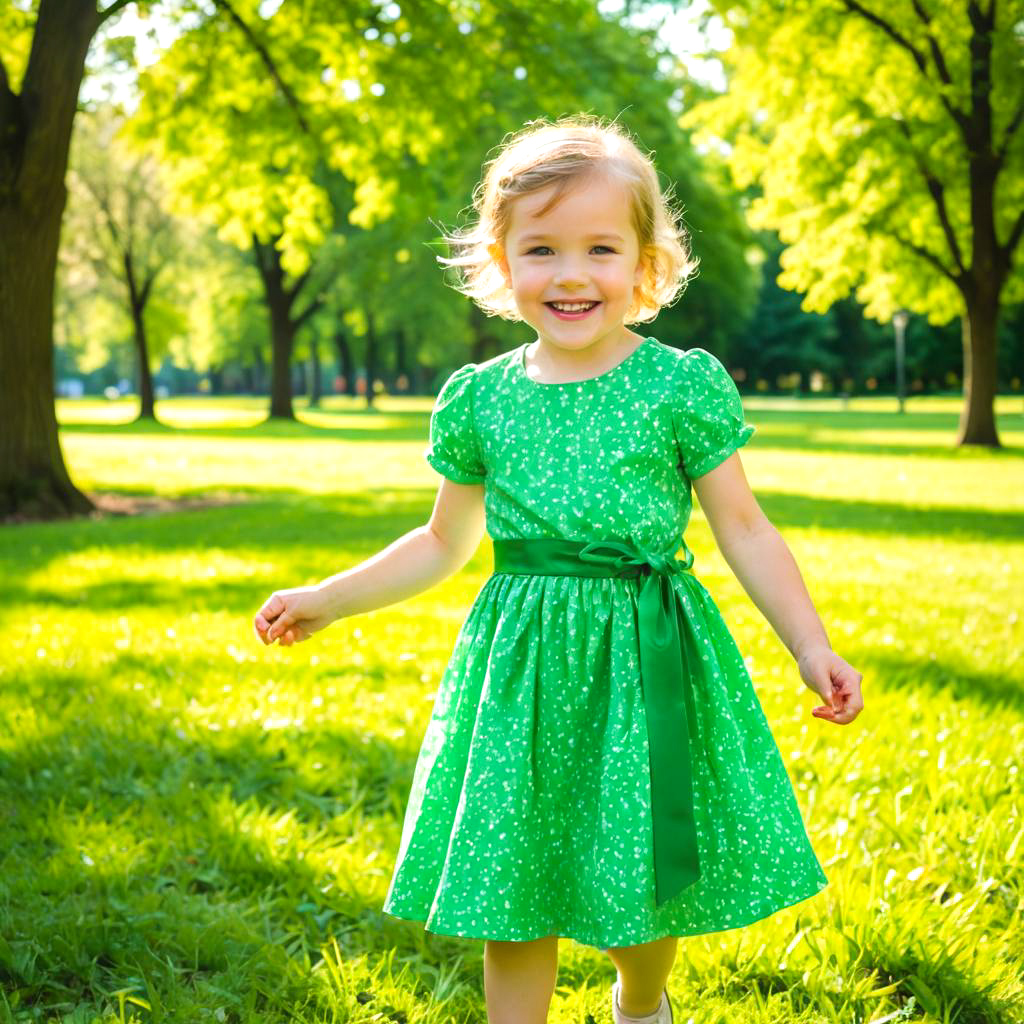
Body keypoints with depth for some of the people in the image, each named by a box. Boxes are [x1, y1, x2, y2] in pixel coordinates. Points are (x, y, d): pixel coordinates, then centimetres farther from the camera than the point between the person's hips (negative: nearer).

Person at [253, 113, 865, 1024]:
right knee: (511, 903, 6)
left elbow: (744, 530, 1)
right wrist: (325, 600, 16)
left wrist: (813, 650, -6)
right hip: (519, 668, 2)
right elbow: (445, 543, 16)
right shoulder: (479, 398, 3)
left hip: (650, 665, -2)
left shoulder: (683, 385, -4)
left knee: (641, 885, 8)